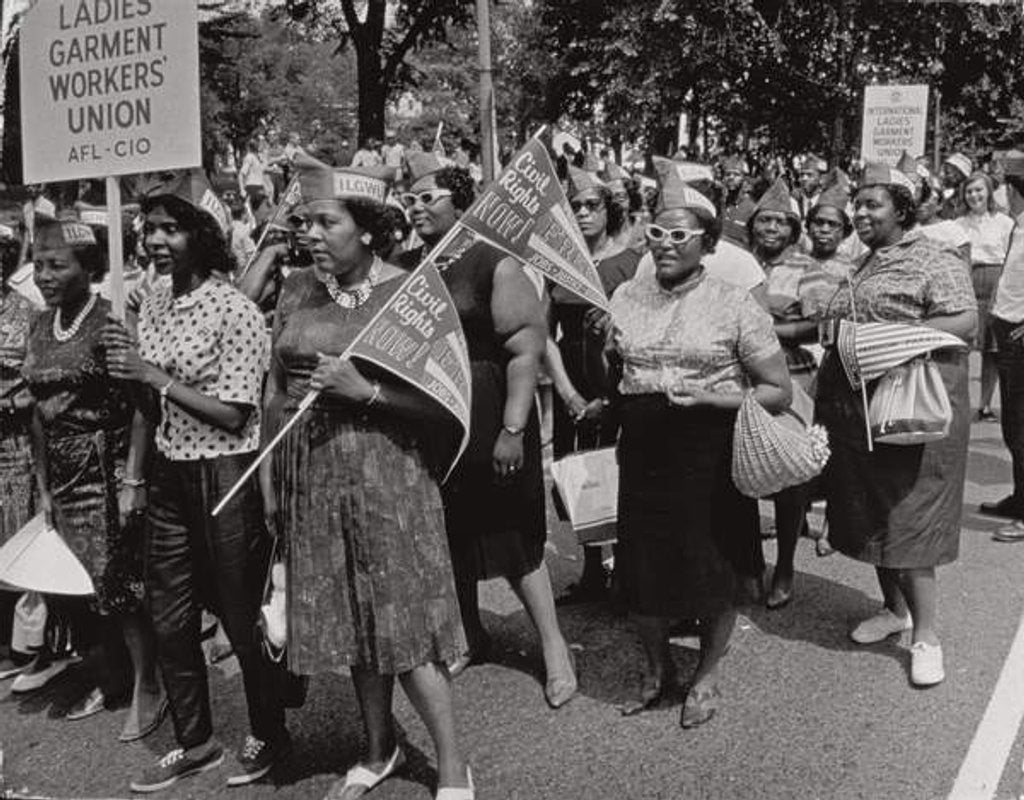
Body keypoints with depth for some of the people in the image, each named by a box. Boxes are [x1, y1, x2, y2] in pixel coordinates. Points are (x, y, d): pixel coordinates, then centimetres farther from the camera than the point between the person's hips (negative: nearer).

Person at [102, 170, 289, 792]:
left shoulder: (235, 311, -14)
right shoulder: (154, 304, 7)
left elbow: (232, 415, -16)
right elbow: (149, 404, 12)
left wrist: (156, 376, -18)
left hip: (225, 477, -7)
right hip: (170, 476, 7)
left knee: (242, 617, 7)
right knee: (169, 621, 14)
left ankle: (269, 736, 28)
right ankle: (195, 742, 32)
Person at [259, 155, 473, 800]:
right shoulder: (296, 290, 6)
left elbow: (441, 401, -10)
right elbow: (275, 388, 11)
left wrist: (365, 390, -20)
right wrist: (267, 475, 9)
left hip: (387, 477, -4)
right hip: (310, 477, 5)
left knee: (407, 629, -1)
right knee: (350, 625, 14)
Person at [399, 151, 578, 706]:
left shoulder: (494, 266, -8)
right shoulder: (401, 267, 8)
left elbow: (527, 349, -13)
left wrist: (513, 430, -19)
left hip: (486, 423, -5)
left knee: (510, 534, 1)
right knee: (444, 536, 14)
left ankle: (554, 645, 17)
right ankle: (469, 638, 34)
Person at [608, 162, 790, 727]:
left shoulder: (735, 306, -7)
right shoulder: (626, 296, 6)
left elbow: (778, 392, -7)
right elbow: (611, 366, 20)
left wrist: (710, 397, -19)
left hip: (711, 453, -3)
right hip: (642, 450, 4)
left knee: (715, 573, 8)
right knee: (640, 568, 10)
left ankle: (706, 677, 34)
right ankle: (657, 669, 38)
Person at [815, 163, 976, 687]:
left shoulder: (935, 261, -7)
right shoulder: (861, 266, 17)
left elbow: (966, 322, -17)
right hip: (853, 408, 8)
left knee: (907, 518, -6)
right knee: (870, 513, 13)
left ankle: (926, 635, 4)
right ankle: (895, 609, 30)